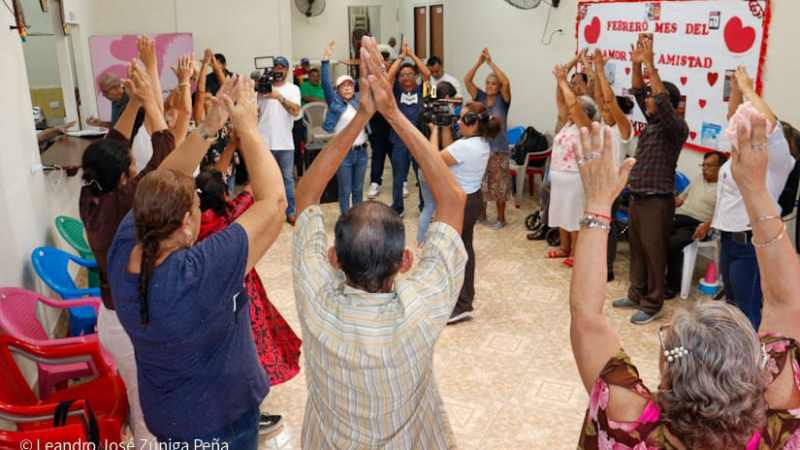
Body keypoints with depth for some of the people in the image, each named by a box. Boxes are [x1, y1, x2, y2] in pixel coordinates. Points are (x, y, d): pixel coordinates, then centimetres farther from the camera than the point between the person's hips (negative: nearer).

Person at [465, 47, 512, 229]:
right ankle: (481, 214, 27)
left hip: (498, 148, -3)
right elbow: (467, 80, -6)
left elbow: (506, 82, -22)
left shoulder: (503, 100, -4)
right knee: (480, 182, 12)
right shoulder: (480, 97, 4)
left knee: (499, 183, 3)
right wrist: (480, 61, -16)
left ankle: (501, 217, 15)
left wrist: (490, 61, -22)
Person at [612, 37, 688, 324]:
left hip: (656, 202, -8)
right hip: (636, 198, 9)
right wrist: (636, 64, 0)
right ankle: (637, 295, 30)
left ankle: (652, 305, 13)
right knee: (637, 251, 17)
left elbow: (662, 100, -29)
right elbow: (638, 93, 14)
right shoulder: (652, 123, 10)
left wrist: (650, 65, -27)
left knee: (654, 254, 2)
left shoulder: (676, 127, -13)